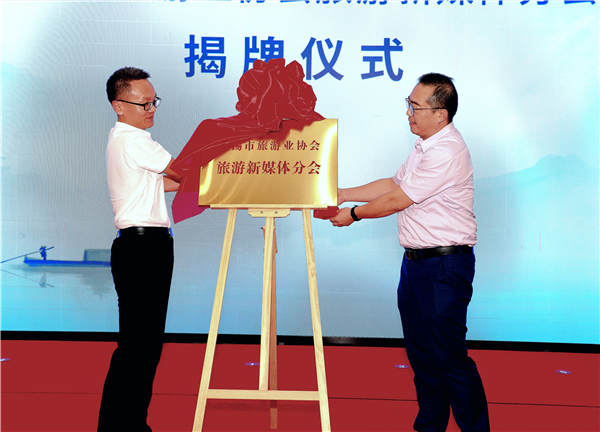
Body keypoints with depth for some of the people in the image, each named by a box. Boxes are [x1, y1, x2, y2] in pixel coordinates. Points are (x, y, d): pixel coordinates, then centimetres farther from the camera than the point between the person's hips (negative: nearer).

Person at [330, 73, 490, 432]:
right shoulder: (426, 147, 14)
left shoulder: (447, 152, -19)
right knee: (421, 354, 15)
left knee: (449, 358, -5)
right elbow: (393, 183, 22)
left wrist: (354, 214, -2)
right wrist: (342, 194, 18)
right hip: (415, 262, 10)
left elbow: (396, 200, -16)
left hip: (445, 266, -10)